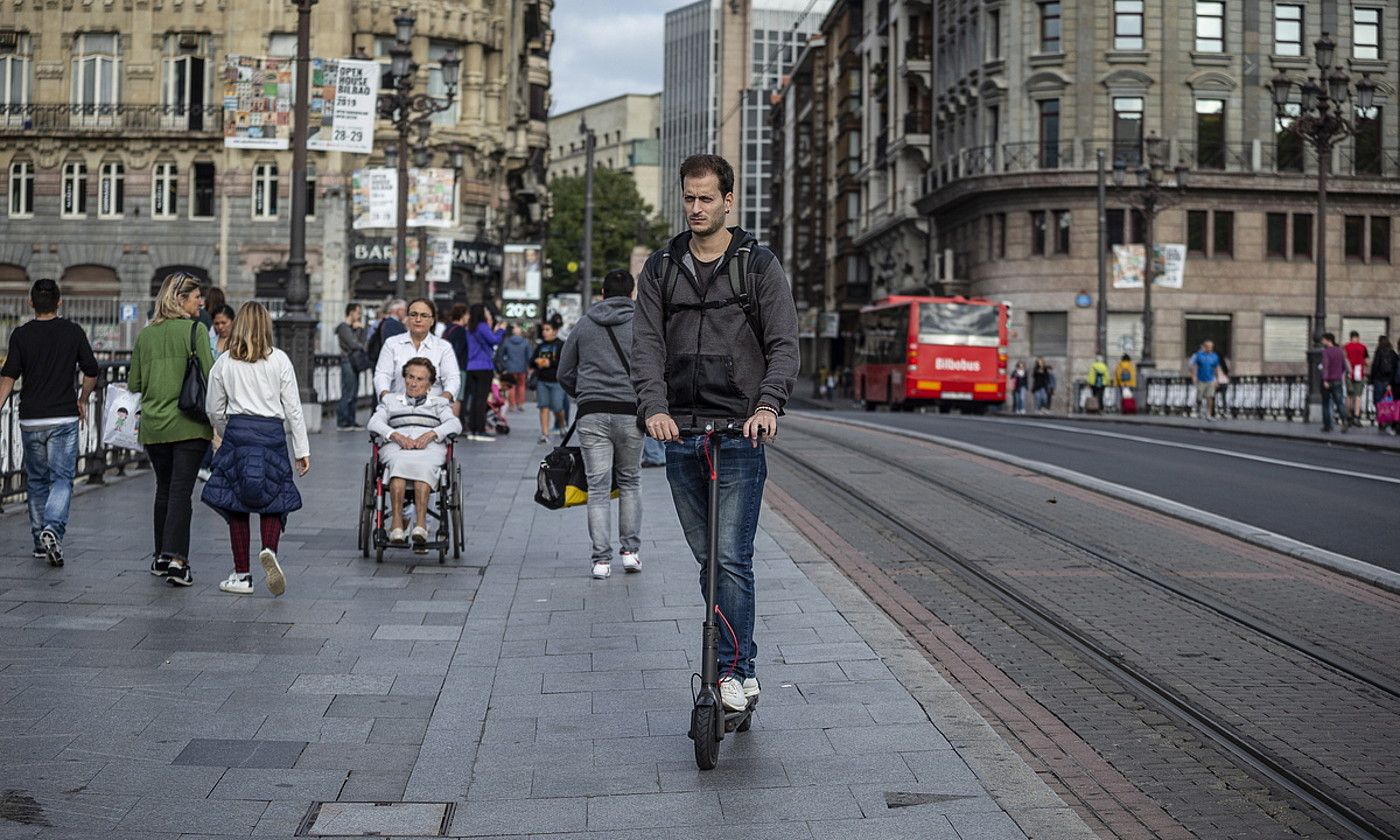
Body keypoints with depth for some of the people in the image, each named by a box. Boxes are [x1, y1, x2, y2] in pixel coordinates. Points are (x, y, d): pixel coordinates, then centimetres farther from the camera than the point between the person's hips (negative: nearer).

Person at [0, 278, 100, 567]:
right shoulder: (73, 332, -1)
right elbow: (91, 372, 4)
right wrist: (82, 401, 20)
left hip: (31, 419, 1)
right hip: (64, 418, -1)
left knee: (37, 481, 14)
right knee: (62, 478, -1)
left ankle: (40, 542, 20)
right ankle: (53, 529, -24)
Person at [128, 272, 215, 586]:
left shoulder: (144, 335, 9)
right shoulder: (193, 330, -7)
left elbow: (134, 384, 12)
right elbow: (209, 376, -13)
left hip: (153, 426, 5)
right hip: (189, 424, -5)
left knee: (164, 489, 16)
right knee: (181, 490, -5)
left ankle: (161, 557, 21)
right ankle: (175, 558, -14)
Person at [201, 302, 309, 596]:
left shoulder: (224, 362, 4)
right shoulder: (279, 360, 0)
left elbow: (214, 409, 10)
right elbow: (293, 408, 0)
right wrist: (302, 449, 5)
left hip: (237, 431, 1)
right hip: (272, 433, -1)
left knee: (237, 506, 7)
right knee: (272, 501, 9)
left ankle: (241, 575, 9)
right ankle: (269, 550, -19)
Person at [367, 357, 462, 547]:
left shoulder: (439, 403, 30)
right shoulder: (390, 400, 31)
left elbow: (455, 424, 10)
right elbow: (374, 423, 13)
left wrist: (431, 434, -10)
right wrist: (395, 435, -8)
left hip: (430, 446, 0)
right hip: (396, 447, 1)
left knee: (423, 467, -38)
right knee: (399, 464, -37)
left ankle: (420, 523, -50)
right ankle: (397, 521, -47)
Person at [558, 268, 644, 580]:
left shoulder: (583, 325, 11)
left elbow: (564, 373, 13)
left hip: (591, 414, 1)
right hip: (631, 412, -1)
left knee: (598, 487, 2)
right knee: (629, 482, 15)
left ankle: (601, 559, -3)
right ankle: (631, 550, 13)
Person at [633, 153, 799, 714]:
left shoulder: (759, 265, 2)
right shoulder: (661, 268, 10)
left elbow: (784, 345, -3)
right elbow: (646, 343, 3)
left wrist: (768, 403, -21)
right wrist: (654, 406, -14)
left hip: (740, 432, -4)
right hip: (680, 432, 4)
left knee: (731, 557, -11)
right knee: (707, 558, 9)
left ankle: (733, 671, -4)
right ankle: (740, 669, 19)